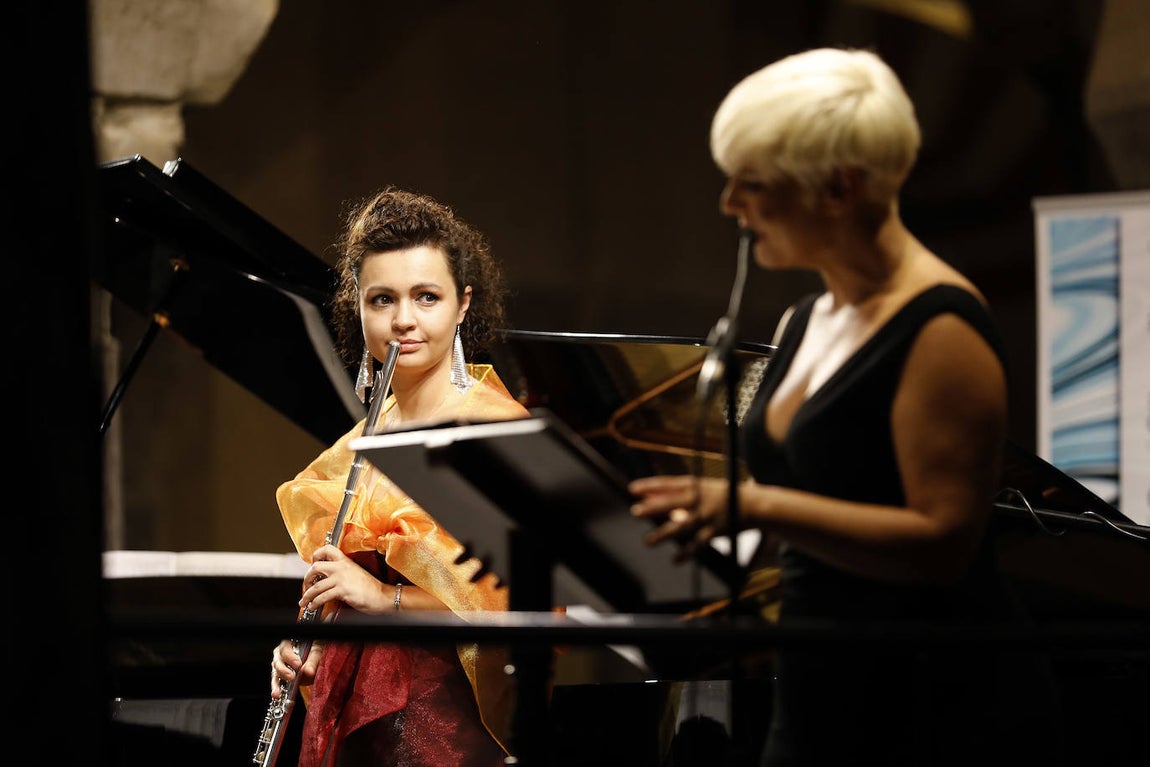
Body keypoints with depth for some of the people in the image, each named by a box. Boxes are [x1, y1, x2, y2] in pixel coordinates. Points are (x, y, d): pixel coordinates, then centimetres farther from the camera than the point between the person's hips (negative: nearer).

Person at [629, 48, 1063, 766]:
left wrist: (755, 505, -29)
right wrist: (699, 511, 5)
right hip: (819, 701, 8)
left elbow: (943, 540, -22)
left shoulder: (940, 329, -14)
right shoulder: (805, 322, 14)